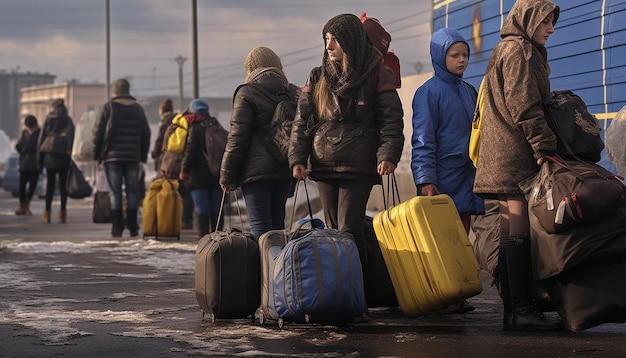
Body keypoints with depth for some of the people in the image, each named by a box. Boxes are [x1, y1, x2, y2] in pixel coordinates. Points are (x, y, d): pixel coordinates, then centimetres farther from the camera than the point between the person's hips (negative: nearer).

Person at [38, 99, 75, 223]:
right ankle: (63, 213, -2)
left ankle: (47, 212, 0)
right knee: (63, 184, 3)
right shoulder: (68, 120, 5)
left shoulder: (48, 118, 7)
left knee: (50, 183, 4)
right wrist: (69, 152, -6)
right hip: (62, 153, -1)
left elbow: (42, 136, 6)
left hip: (49, 153, 1)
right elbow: (70, 135, -5)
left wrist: (39, 155, 9)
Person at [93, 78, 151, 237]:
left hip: (112, 156, -3)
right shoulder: (138, 108, 11)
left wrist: (97, 154, 4)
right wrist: (143, 156, 16)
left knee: (115, 192, 0)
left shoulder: (108, 107, -2)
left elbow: (98, 132, -4)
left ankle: (117, 228, -3)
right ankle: (133, 227, 5)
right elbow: (146, 134, 12)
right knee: (132, 191, 6)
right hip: (133, 157, 3)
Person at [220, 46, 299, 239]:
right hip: (285, 170, 6)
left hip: (256, 170, -6)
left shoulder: (247, 93, -7)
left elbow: (237, 138, -8)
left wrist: (227, 177, -4)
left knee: (260, 225, -7)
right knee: (277, 222, 15)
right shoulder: (294, 93, 11)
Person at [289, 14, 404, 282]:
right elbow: (302, 121, 10)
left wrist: (388, 156, -19)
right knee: (333, 232, 7)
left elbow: (391, 119, -5)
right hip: (324, 168, 5)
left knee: (349, 231, -11)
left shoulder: (376, 75, 0)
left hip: (359, 167, -5)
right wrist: (297, 158, -1)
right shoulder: (317, 78, 12)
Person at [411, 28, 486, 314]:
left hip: (466, 175, 6)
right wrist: (425, 179, -15)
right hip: (443, 177, -6)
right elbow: (423, 140, -9)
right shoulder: (429, 92, -5)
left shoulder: (468, 91, 15)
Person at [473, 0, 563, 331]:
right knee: (520, 231, -13)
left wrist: (542, 145, 20)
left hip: (504, 155, 10)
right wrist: (546, 147, -17)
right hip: (517, 154, -10)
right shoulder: (518, 51, -7)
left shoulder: (517, 51, 26)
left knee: (510, 233, 6)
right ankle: (521, 309, -16)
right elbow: (525, 107, -16)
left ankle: (513, 309, 7)